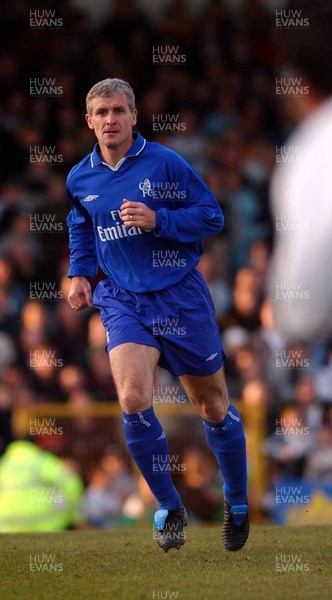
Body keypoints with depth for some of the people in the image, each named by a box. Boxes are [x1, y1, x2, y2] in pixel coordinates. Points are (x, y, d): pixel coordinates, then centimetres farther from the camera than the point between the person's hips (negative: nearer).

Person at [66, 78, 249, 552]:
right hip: (122, 301, 2)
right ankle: (169, 508, -4)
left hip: (180, 296, -2)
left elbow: (211, 216, -7)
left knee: (213, 407, 8)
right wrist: (80, 273, 11)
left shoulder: (165, 163, -8)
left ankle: (237, 503, 31)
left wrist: (158, 221, -20)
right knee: (133, 400, -21)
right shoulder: (80, 179, 4)